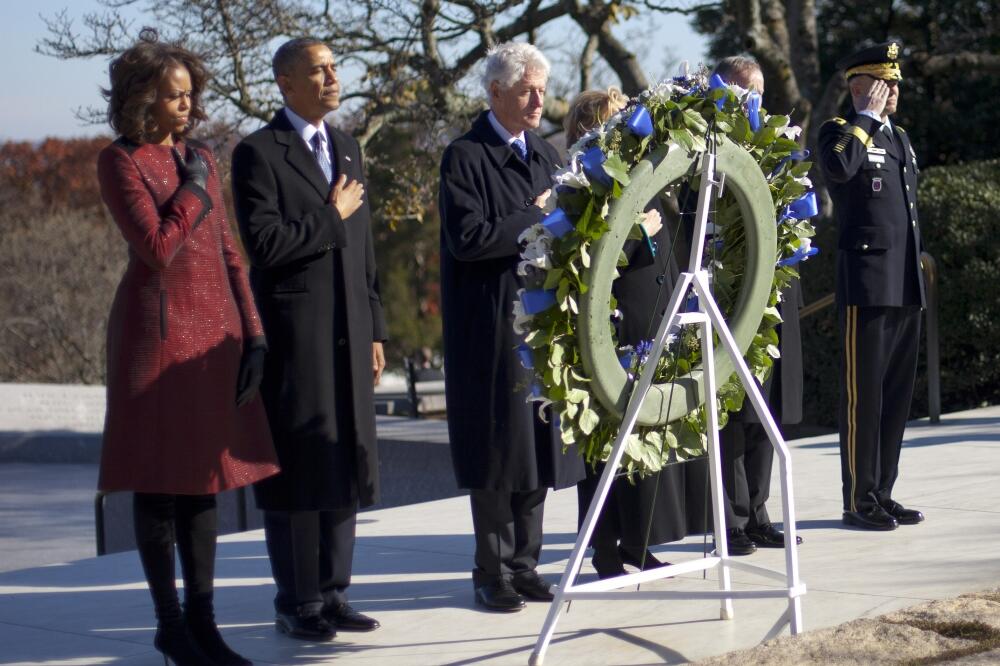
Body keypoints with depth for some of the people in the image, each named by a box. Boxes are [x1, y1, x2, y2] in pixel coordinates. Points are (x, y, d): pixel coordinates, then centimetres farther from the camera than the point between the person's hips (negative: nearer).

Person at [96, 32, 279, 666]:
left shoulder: (202, 158, 13)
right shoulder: (120, 162, -6)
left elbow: (228, 253, 12)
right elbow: (157, 250, -17)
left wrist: (253, 333, 6)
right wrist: (192, 189, -6)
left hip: (214, 329, 6)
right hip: (158, 327, -6)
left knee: (203, 477, 8)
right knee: (160, 482, 1)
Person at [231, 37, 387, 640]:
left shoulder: (347, 148, 17)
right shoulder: (260, 153, -7)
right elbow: (265, 241, -19)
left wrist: (375, 329, 15)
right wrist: (331, 216, -9)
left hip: (350, 333, 7)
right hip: (294, 334, -7)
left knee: (345, 466, 9)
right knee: (298, 470, -1)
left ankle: (332, 594, 18)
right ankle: (297, 604, 7)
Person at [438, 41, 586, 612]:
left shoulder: (546, 154, 15)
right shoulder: (465, 157, -7)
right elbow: (467, 238, -17)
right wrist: (535, 217, -13)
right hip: (493, 324, -6)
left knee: (538, 443, 7)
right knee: (499, 446, -2)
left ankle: (525, 563, 15)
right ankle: (493, 570, 7)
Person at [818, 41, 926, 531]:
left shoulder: (899, 138, 19)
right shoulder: (839, 132, -3)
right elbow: (838, 167, -28)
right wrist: (866, 117, -16)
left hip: (906, 288, 8)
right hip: (867, 285, -8)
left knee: (897, 394, 10)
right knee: (863, 395, -4)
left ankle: (882, 493, 16)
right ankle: (859, 501, 1)